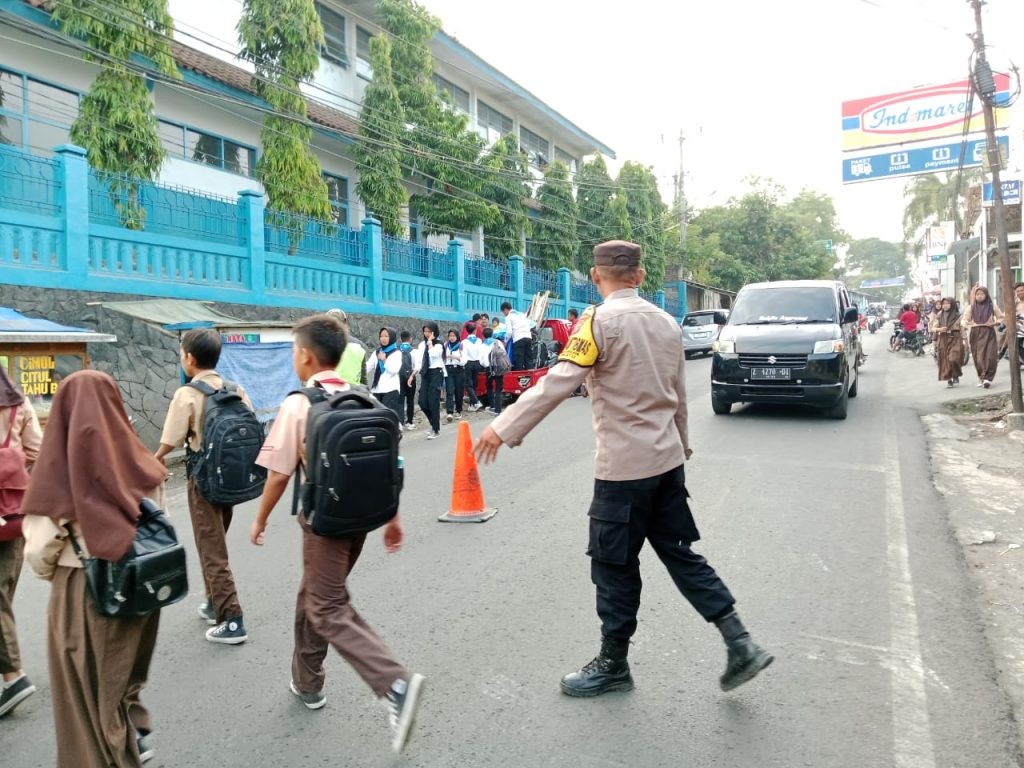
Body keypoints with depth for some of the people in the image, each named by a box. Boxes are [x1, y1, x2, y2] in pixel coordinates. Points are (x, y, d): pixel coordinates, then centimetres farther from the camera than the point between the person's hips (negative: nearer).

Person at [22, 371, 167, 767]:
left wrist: (55, 575, 6)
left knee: (91, 686, 18)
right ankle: (135, 736, 42)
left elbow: (39, 550, -15)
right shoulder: (138, 464, -11)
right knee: (125, 669, 28)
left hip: (83, 592, -4)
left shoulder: (58, 470, -20)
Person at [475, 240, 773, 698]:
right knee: (680, 553, 18)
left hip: (624, 466, -7)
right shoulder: (667, 322, 9)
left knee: (615, 567, 7)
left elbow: (559, 381, -22)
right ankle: (740, 645, 18)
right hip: (667, 460, 7)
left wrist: (505, 428, -20)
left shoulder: (601, 321, -13)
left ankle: (613, 665, 23)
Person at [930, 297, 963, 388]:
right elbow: (933, 328, 5)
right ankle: (949, 380, 8)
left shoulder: (957, 316, 3)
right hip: (943, 340, 2)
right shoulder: (939, 316, 9)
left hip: (955, 339, -2)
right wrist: (939, 329, -16)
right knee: (945, 361, 0)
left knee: (953, 359, -16)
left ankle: (956, 376, 8)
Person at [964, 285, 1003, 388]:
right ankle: (981, 377, 16)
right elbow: (965, 319, 9)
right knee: (978, 357, 2)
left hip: (989, 333, -1)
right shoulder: (971, 307, 8)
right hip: (975, 333, 1)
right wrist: (966, 324, -14)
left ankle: (987, 378, -14)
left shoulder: (992, 306, 6)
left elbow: (1000, 317, 12)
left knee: (989, 356, -12)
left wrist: (996, 323, -8)